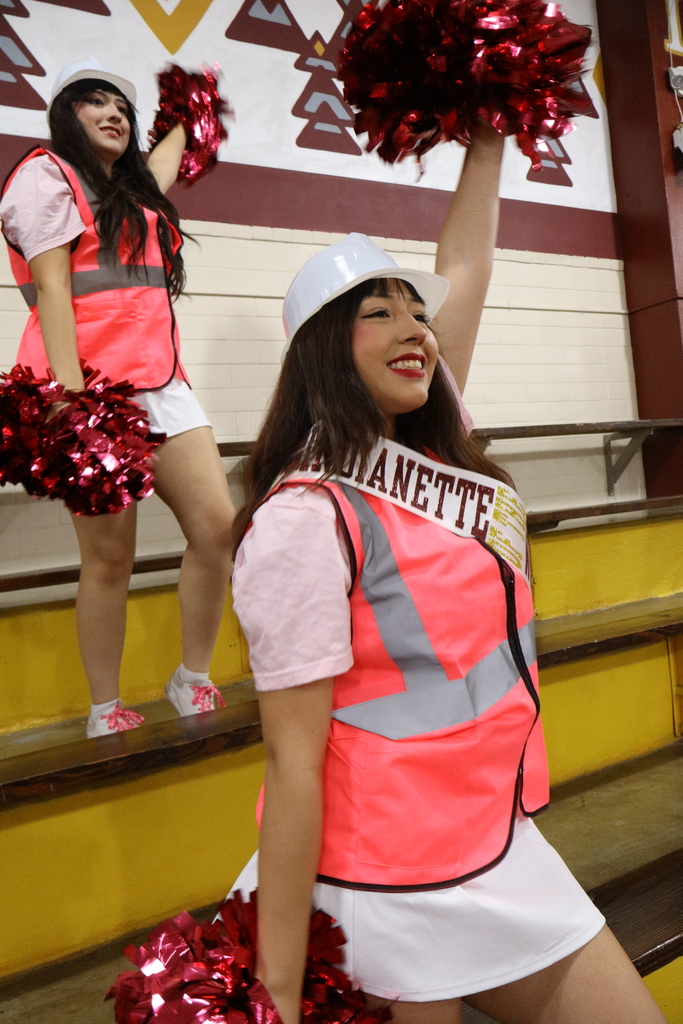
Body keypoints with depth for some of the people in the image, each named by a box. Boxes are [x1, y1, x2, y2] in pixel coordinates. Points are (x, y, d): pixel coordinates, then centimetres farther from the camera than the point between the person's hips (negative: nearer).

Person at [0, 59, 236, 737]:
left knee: (217, 525, -5)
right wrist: (71, 396, -18)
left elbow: (164, 162, 52)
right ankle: (105, 713, 10)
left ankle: (192, 682, 12)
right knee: (109, 556, -5)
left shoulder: (133, 189, 27)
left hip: (160, 381, 7)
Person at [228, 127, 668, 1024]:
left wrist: (488, 141, 21)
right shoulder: (305, 518, -20)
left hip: (504, 844, 8)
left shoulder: (432, 452, 2)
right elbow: (294, 760, -20)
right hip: (390, 895, -7)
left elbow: (462, 272, 13)